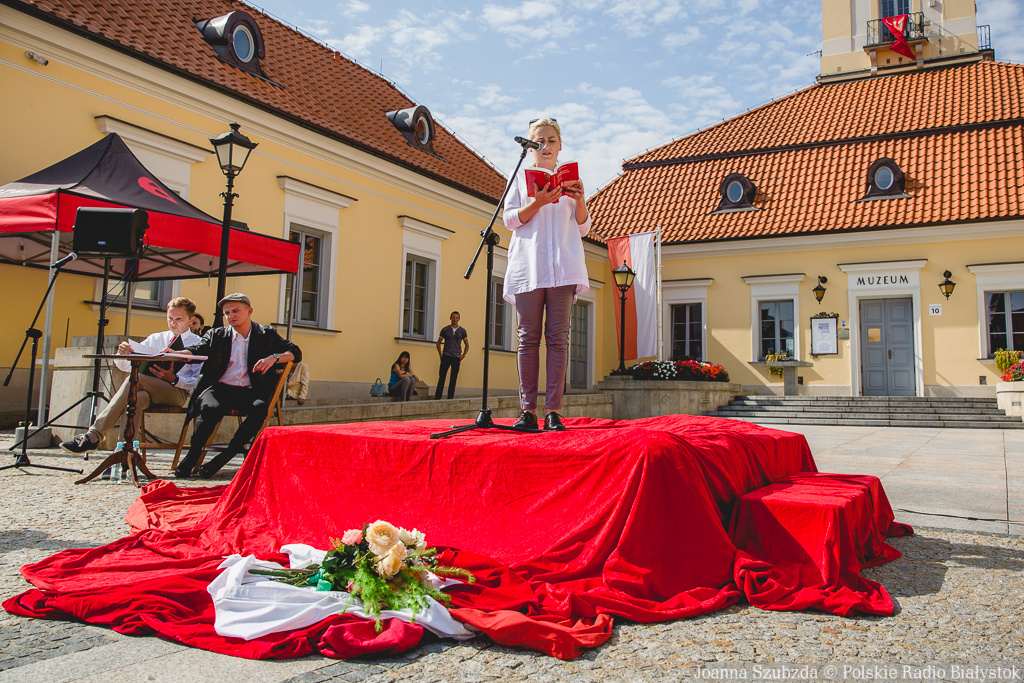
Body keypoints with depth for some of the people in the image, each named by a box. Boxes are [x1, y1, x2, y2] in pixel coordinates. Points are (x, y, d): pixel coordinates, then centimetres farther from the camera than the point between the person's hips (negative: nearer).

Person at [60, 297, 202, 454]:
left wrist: (175, 379, -18)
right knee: (136, 398, -35)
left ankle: (94, 435, -36)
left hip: (178, 393, -4)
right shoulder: (155, 338, 22)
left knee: (135, 379, -31)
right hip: (150, 392, 4)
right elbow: (125, 365, 15)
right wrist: (123, 354, -9)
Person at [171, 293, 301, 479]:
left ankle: (224, 457, -23)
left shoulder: (267, 335, 15)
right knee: (210, 408, -34)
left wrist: (274, 357, -10)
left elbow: (295, 353, 10)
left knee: (260, 407, -34)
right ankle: (192, 458, -11)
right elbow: (197, 350, 4)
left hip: (249, 391, 0)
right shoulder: (217, 335, 20)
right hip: (219, 387, 0)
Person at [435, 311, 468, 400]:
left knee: (453, 379, 2)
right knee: (442, 377, -5)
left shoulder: (462, 331, 9)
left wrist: (463, 355, 2)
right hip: (446, 356, -1)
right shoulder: (445, 329, 6)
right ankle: (437, 398, -4)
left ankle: (450, 398, 7)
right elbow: (438, 342, 12)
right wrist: (440, 354, 1)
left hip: (457, 358, 1)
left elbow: (467, 345, 15)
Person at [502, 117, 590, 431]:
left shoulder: (569, 179, 20)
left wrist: (580, 201, -3)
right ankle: (528, 410, -3)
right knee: (528, 337, -4)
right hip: (528, 264, -1)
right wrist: (537, 203, -10)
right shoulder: (521, 176, 16)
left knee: (558, 337, -5)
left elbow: (583, 228, 16)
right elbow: (509, 220, 6)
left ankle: (553, 411, -6)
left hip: (563, 265, 1)